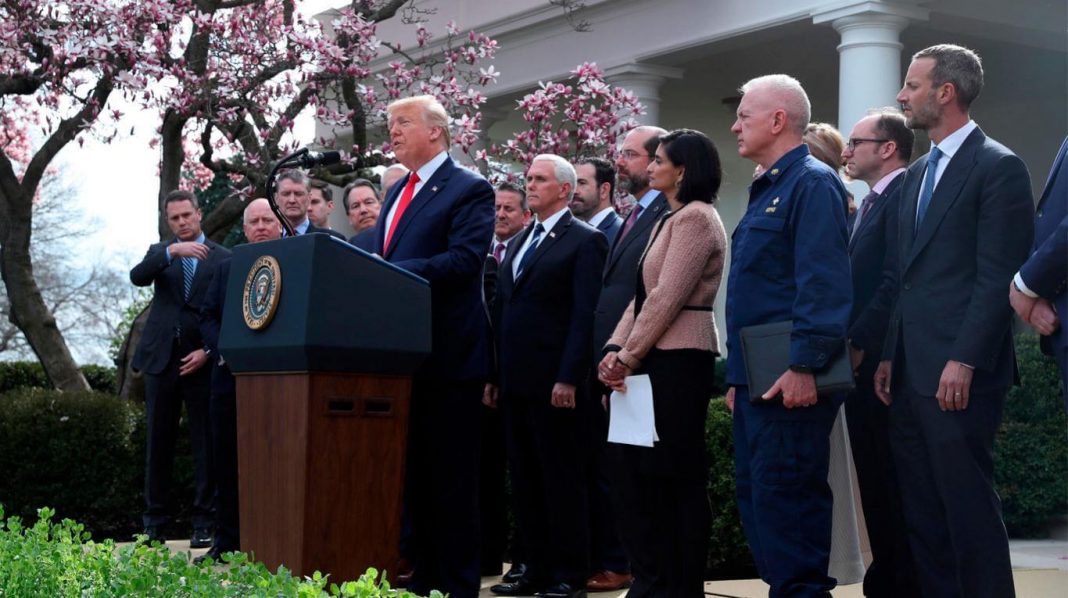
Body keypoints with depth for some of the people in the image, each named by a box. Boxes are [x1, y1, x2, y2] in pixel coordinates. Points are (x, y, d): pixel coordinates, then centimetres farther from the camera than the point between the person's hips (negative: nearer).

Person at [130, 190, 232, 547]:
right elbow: (138, 277, -9)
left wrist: (208, 351, -9)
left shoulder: (223, 258, 6)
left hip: (202, 361, -2)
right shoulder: (160, 252, 12)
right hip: (162, 358, 2)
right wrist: (172, 251, -24)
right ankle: (154, 523, 10)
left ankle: (203, 523, 4)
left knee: (206, 445, -1)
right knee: (159, 443, 5)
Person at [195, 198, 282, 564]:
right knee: (226, 462, 6)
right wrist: (223, 351, -4)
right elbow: (207, 317, 13)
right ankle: (227, 540, 13)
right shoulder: (225, 268, 15)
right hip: (230, 376, 4)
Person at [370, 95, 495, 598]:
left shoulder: (469, 190, -7)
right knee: (413, 472, 13)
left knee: (452, 476, -3)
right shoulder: (397, 193, 19)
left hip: (448, 354, -8)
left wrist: (392, 272, -24)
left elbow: (464, 259, -19)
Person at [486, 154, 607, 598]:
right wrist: (494, 376, 12)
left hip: (554, 382, -8)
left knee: (562, 479, -2)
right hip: (515, 381, 8)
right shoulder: (519, 243, 19)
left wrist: (569, 379, -19)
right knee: (525, 479, 9)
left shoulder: (585, 241, -4)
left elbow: (585, 314, -12)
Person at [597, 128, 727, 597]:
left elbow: (667, 297, -17)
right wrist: (616, 348, 3)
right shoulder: (668, 219, 20)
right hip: (650, 359, 10)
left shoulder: (696, 217, -10)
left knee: (673, 475, -4)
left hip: (678, 360, -10)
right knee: (634, 470, 9)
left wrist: (629, 356, -13)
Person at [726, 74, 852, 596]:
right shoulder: (766, 190, 21)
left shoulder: (812, 183, -10)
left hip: (790, 380, -10)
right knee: (754, 500, 12)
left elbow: (823, 281, -20)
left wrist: (804, 365, -25)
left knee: (783, 502, -10)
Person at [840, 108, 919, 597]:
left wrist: (859, 342, -18)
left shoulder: (904, 193, -10)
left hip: (882, 360, -9)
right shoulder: (870, 204, 20)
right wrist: (850, 344, 8)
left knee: (895, 480, -4)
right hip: (860, 360, 9)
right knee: (874, 478, 12)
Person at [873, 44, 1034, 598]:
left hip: (959, 370, -8)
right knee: (921, 510, 9)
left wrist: (963, 361, -19)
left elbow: (998, 277, -13)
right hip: (911, 371, 8)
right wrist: (889, 355, 14)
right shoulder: (918, 173, 19)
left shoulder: (998, 167, -7)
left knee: (967, 505, -6)